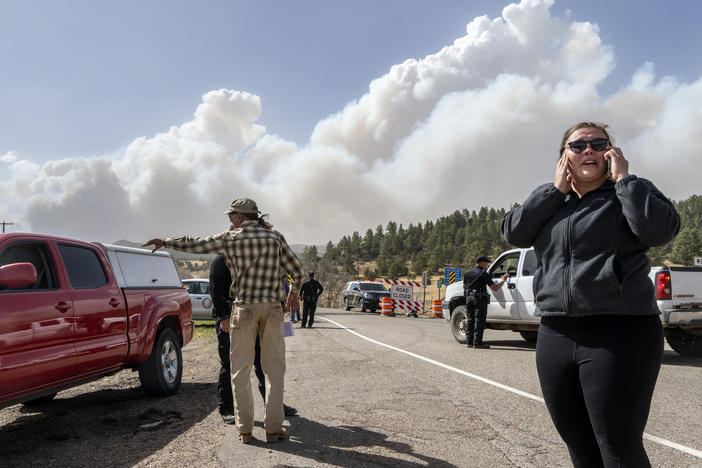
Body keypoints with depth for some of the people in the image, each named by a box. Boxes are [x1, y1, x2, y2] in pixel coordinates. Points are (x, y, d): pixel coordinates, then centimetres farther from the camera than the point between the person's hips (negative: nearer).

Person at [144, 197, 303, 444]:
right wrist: (293, 293, 22)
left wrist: (165, 242, 23)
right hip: (273, 306, 2)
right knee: (274, 367, 6)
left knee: (241, 369, 7)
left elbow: (193, 244, 8)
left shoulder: (230, 239, 0)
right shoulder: (274, 236, 4)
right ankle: (274, 428, 6)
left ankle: (245, 429, 10)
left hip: (244, 308, -1)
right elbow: (296, 270, 4)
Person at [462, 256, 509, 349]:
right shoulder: (483, 274, -11)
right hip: (480, 299, -7)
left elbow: (464, 287, 18)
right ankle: (477, 343, -4)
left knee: (471, 320, 12)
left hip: (469, 298, 7)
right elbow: (495, 288, -10)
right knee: (479, 321, -3)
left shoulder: (467, 272, 9)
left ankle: (469, 341, 15)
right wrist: (503, 280, 4)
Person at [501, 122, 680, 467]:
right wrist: (556, 189, -2)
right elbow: (512, 231, -1)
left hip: (619, 334, -4)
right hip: (555, 334, 5)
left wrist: (622, 178, -8)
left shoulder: (629, 193, 4)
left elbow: (660, 228, -16)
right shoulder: (549, 202, 16)